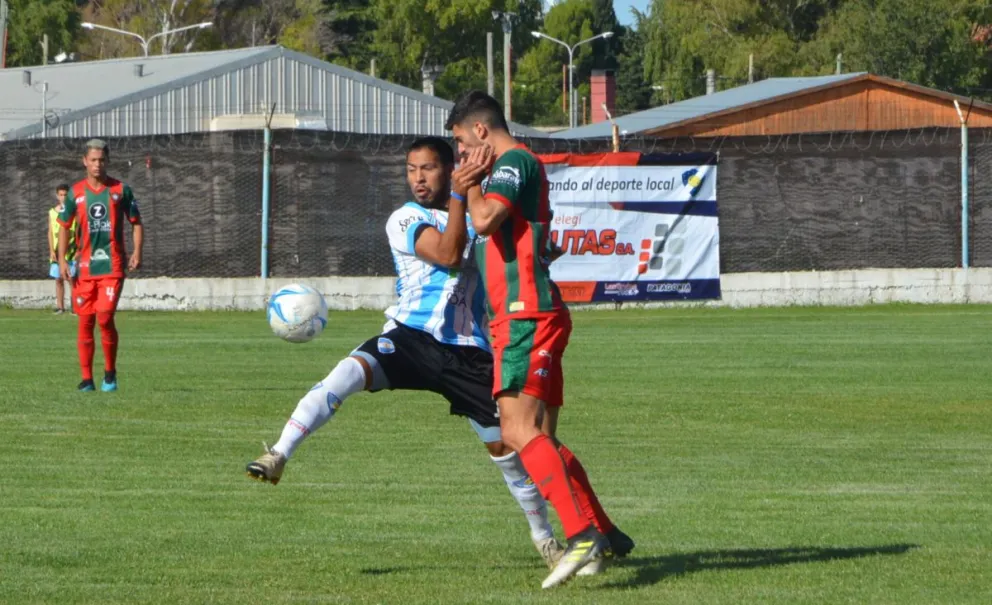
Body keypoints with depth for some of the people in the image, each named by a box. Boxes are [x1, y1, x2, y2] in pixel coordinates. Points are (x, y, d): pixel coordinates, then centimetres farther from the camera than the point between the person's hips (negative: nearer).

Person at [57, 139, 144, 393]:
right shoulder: (76, 193, 6)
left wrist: (137, 252, -7)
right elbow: (65, 226, 12)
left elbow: (136, 223, 8)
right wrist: (62, 259, 1)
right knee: (85, 322, 2)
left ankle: (110, 372, 4)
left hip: (112, 265, -2)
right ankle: (87, 378, 10)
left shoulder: (121, 190, 2)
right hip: (84, 267, 2)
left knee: (105, 317, -14)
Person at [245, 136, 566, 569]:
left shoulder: (476, 213, 15)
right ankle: (278, 456, -32)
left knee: (504, 443, 3)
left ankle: (543, 534, 22)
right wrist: (457, 196, -23)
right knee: (347, 373, -31)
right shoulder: (405, 220, 0)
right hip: (411, 337, -3)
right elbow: (448, 255, -16)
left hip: (467, 350, 3)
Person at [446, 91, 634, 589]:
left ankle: (583, 536, -30)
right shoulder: (516, 166, 24)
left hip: (526, 318, -11)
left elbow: (485, 218, -24)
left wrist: (469, 186, -7)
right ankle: (606, 536, 16)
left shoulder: (514, 161, -8)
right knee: (542, 439, 11)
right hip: (522, 318, 11)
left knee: (518, 430, -21)